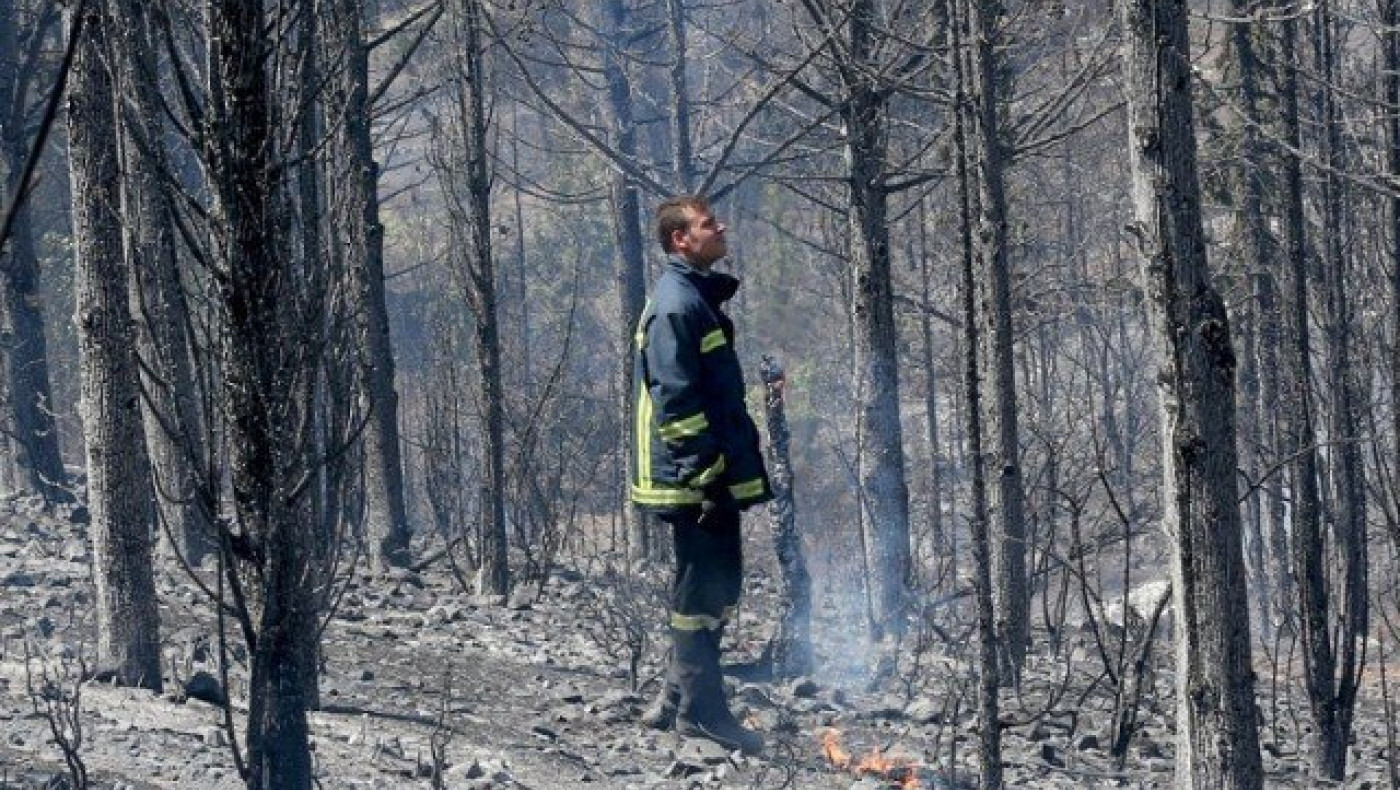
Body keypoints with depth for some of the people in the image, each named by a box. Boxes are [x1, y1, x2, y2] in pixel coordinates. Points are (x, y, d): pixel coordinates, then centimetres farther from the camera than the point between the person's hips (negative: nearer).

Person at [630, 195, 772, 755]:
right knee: (703, 588, -4)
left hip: (715, 474, 10)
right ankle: (699, 709, 3)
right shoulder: (676, 305, -15)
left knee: (718, 583, 15)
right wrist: (707, 473, -22)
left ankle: (677, 700, 22)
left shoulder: (698, 297, 17)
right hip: (696, 477, -10)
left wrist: (731, 468, 22)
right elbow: (676, 401, -21)